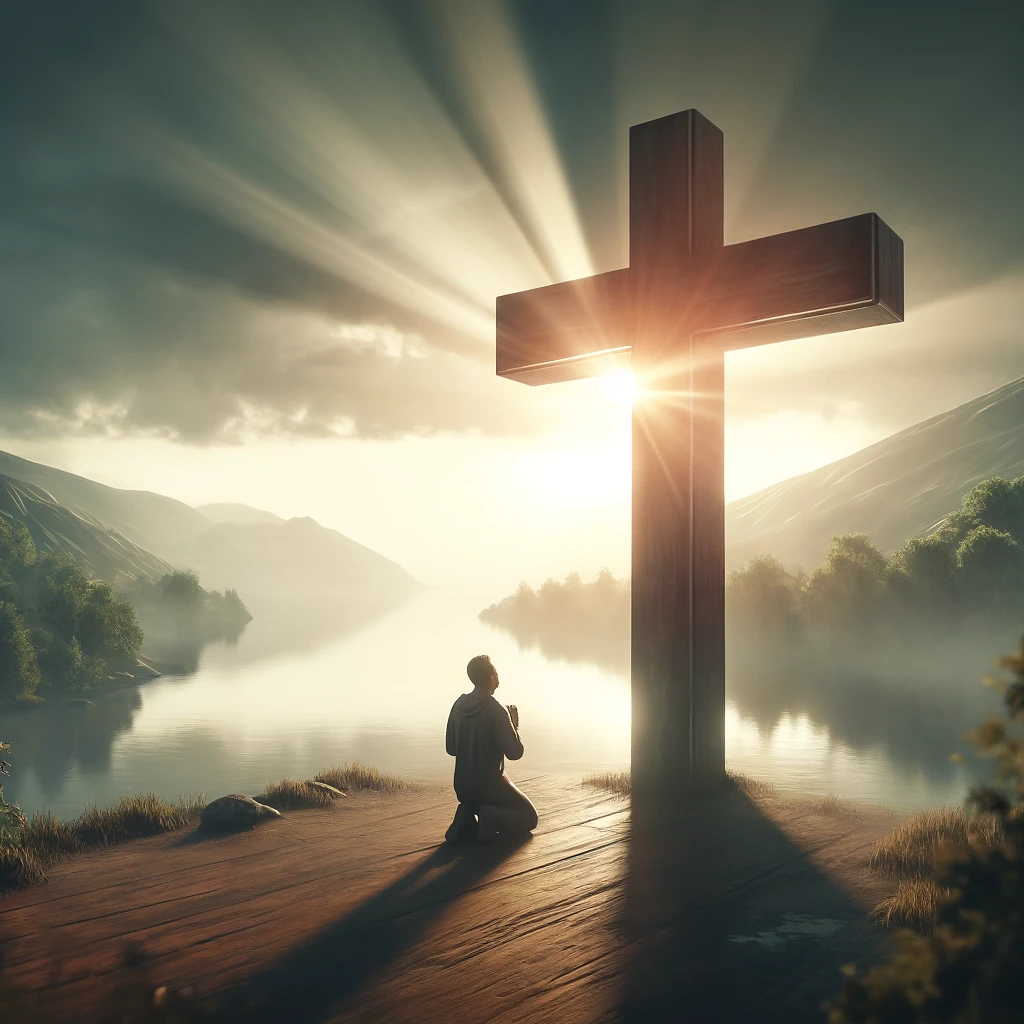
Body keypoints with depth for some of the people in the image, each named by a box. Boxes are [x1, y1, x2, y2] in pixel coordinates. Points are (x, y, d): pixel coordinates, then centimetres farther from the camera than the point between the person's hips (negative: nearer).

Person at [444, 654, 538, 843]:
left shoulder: (458, 706, 0)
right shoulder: (496, 710, -20)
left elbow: (451, 749, 9)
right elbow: (514, 753, -16)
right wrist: (514, 725, 0)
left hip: (462, 787, 6)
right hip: (490, 785, -6)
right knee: (529, 818, 16)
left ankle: (467, 818, 3)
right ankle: (491, 819, -13)